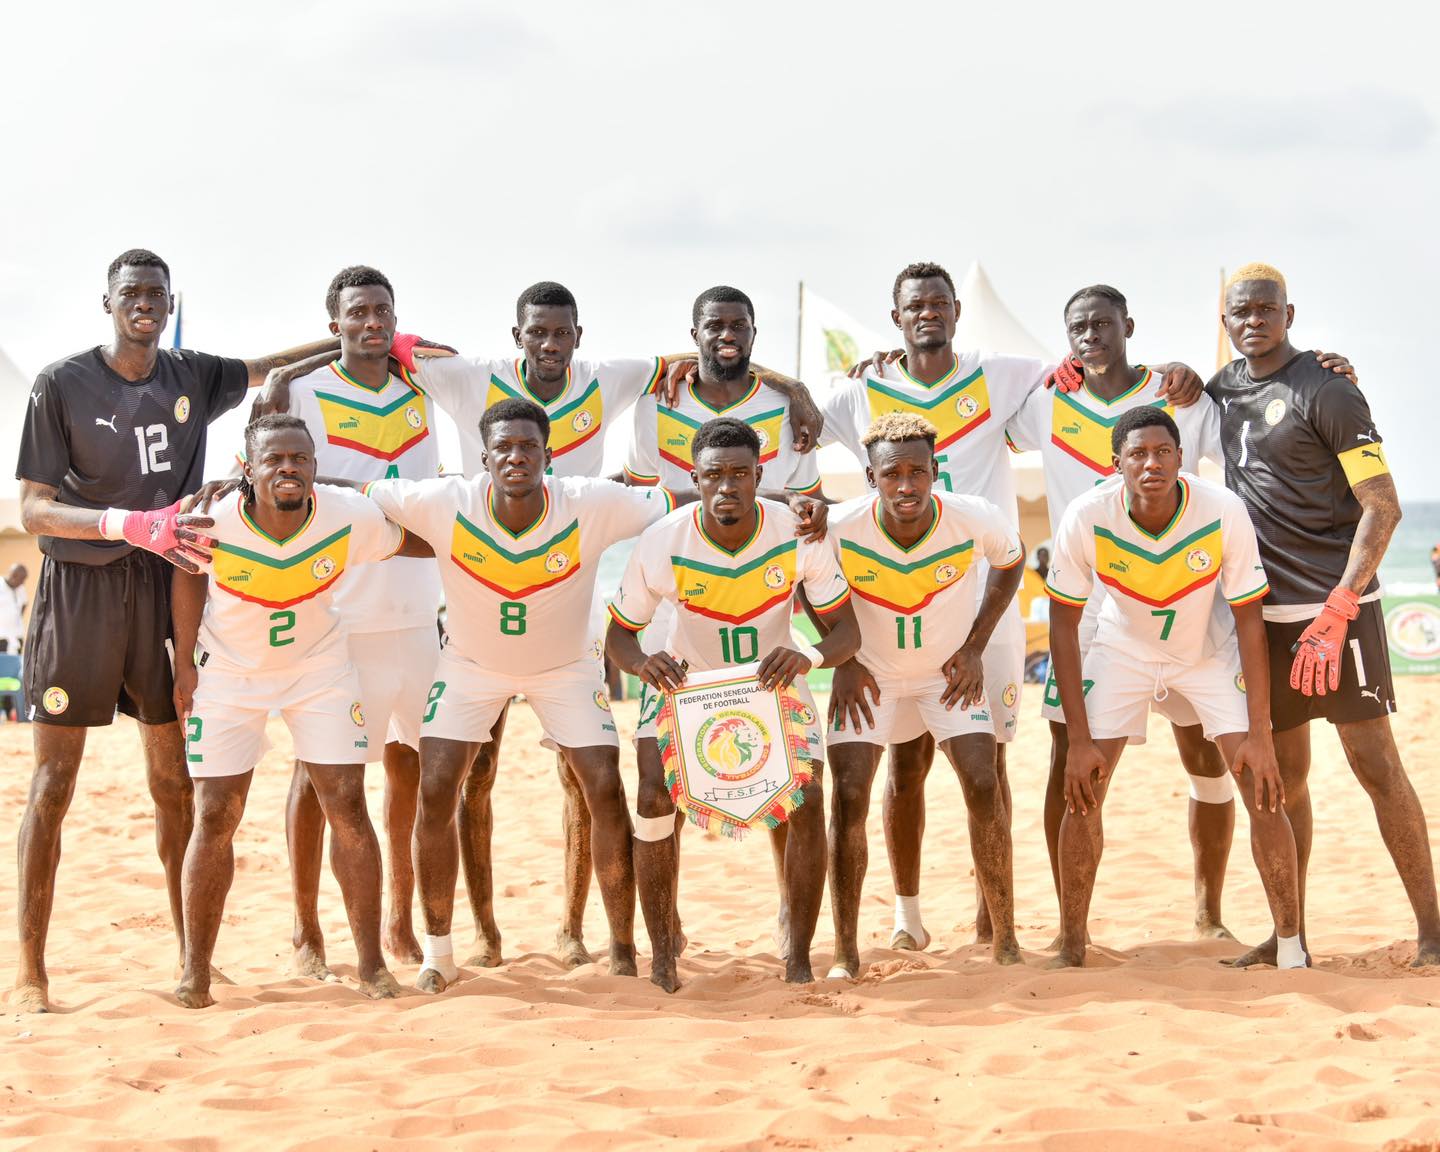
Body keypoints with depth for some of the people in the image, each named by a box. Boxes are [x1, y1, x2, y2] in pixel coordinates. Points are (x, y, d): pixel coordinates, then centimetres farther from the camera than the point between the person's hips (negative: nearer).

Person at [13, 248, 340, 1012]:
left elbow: (275, 367, 24)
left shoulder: (193, 377, 7)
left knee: (174, 780, 6)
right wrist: (130, 525, -22)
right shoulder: (63, 384, -5)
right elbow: (33, 510, -8)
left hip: (162, 586, 4)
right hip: (79, 589, -4)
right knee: (53, 783, -3)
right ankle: (30, 971, 3)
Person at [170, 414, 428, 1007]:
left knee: (348, 807, -6)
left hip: (320, 667, 1)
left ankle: (371, 964, 5)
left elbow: (418, 542, -3)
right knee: (214, 818, -3)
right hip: (228, 671, -1)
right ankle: (195, 973, 11)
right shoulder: (212, 522, -25)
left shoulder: (351, 517, -24)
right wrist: (185, 663, -2)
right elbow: (189, 573, -3)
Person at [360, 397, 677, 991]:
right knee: (434, 792, -9)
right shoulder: (447, 505, -27)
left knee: (607, 792, -9)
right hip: (471, 664, 0)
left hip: (565, 667, 0)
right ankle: (438, 952, 8)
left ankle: (623, 949, 9)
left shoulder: (593, 506, -27)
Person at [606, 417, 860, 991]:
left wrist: (808, 656, -43)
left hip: (773, 680, 1)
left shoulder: (798, 534, -25)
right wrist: (642, 662, -38)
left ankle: (798, 958, -2)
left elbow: (847, 631, -19)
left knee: (807, 800, -17)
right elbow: (618, 633, -13)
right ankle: (661, 950, -3)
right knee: (656, 797, -21)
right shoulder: (662, 544, -26)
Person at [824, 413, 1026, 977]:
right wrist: (844, 660, -8)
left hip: (949, 670, 1)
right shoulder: (839, 528, -26)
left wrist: (975, 646, -5)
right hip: (869, 672, 0)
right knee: (849, 794, -12)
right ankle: (844, 951, -1)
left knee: (984, 786, -11)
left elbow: (1012, 560, 0)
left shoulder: (975, 520, -25)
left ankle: (1006, 942, 3)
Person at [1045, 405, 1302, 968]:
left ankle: (1291, 946, 0)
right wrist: (1078, 740, -18)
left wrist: (1259, 735, -20)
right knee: (1083, 788, -8)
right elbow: (1063, 624, -16)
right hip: (1122, 647, 1)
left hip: (1211, 650, 0)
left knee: (1263, 786, -12)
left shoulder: (1224, 512, -28)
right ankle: (1071, 947, 7)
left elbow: (1248, 620, -18)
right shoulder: (1086, 518, -27)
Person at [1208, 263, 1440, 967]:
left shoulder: (1326, 393, -8)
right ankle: (1289, 936, 16)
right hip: (1263, 611, 6)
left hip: (1335, 603, -6)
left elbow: (1382, 507, -11)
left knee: (1373, 760, -7)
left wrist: (1337, 609, -19)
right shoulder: (1224, 388, 11)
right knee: (1282, 775, 9)